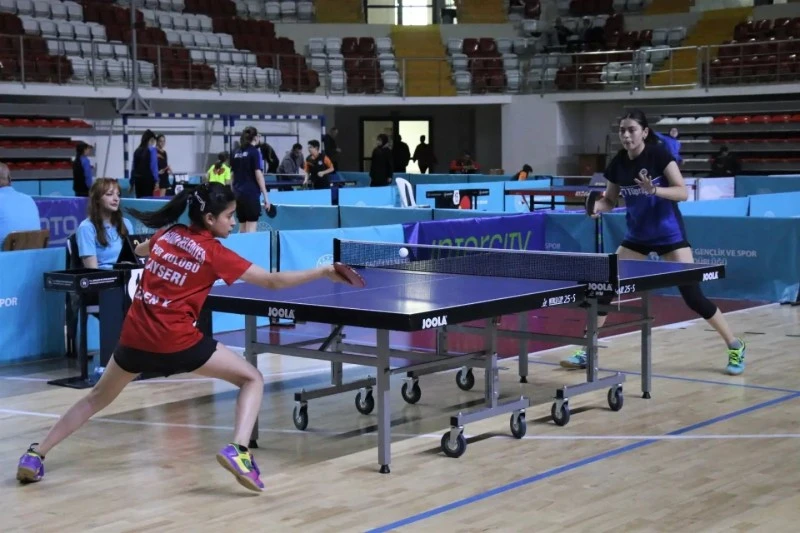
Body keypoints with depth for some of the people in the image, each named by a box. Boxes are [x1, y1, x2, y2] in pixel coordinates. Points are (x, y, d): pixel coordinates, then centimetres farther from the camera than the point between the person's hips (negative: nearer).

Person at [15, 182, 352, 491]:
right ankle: (237, 449, -16)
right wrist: (323, 272, -8)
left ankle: (36, 454, 22)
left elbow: (139, 250, 33)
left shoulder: (166, 235, 9)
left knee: (98, 397, 26)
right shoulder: (213, 252, -7)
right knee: (252, 378, 4)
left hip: (135, 335, 6)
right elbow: (273, 281, -9)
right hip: (176, 340, -6)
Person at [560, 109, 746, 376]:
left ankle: (734, 346, 9)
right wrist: (597, 206, -13)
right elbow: (610, 200, 9)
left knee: (693, 296, -8)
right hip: (637, 236, 5)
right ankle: (587, 350, 7)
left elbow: (683, 193, -19)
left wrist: (654, 189, -35)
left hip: (669, 235, -5)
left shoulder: (659, 154, -16)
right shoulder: (617, 163, -3)